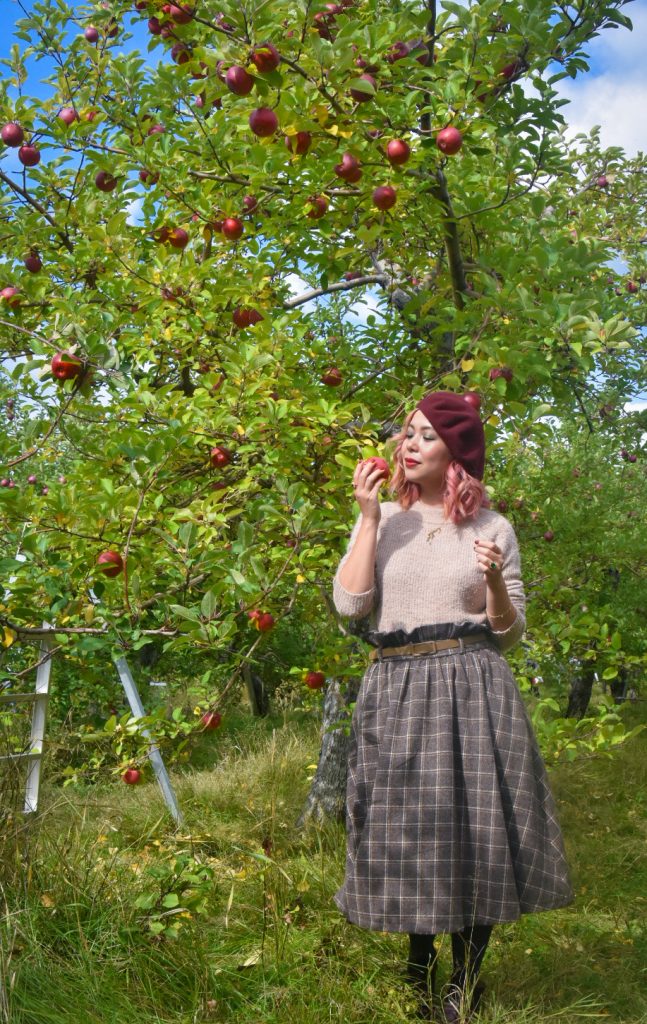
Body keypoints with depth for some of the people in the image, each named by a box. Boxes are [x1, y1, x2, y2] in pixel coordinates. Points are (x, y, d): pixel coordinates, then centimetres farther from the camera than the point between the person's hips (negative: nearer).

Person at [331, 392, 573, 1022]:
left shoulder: (492, 530, 6)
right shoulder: (382, 519, 10)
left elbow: (510, 633, 8)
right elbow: (349, 602, -4)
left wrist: (496, 582, -11)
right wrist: (369, 518, -6)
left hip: (472, 692, -1)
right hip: (395, 692, 1)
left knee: (475, 827, 1)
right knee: (406, 828, 6)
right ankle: (419, 972, 27)